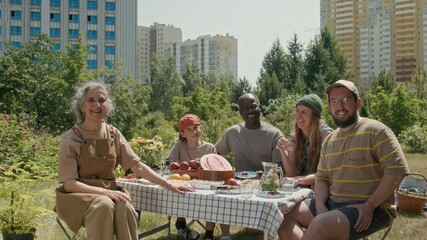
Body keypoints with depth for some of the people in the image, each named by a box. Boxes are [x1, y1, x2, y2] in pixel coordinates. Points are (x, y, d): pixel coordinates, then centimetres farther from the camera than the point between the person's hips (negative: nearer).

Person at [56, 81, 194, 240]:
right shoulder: (71, 138, -9)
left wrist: (169, 186, -7)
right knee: (104, 205, -35)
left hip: (108, 193, 3)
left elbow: (137, 166, 2)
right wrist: (104, 192, -27)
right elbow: (69, 183, -13)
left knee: (124, 207, -30)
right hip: (78, 196, -3)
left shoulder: (114, 134, 3)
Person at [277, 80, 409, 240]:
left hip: (370, 209, -7)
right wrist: (320, 206, -6)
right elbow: (322, 178, 13)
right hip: (332, 204, 7)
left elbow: (397, 170, -15)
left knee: (321, 225, -33)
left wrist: (370, 205, -19)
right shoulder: (329, 140, 14)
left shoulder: (375, 131, -8)